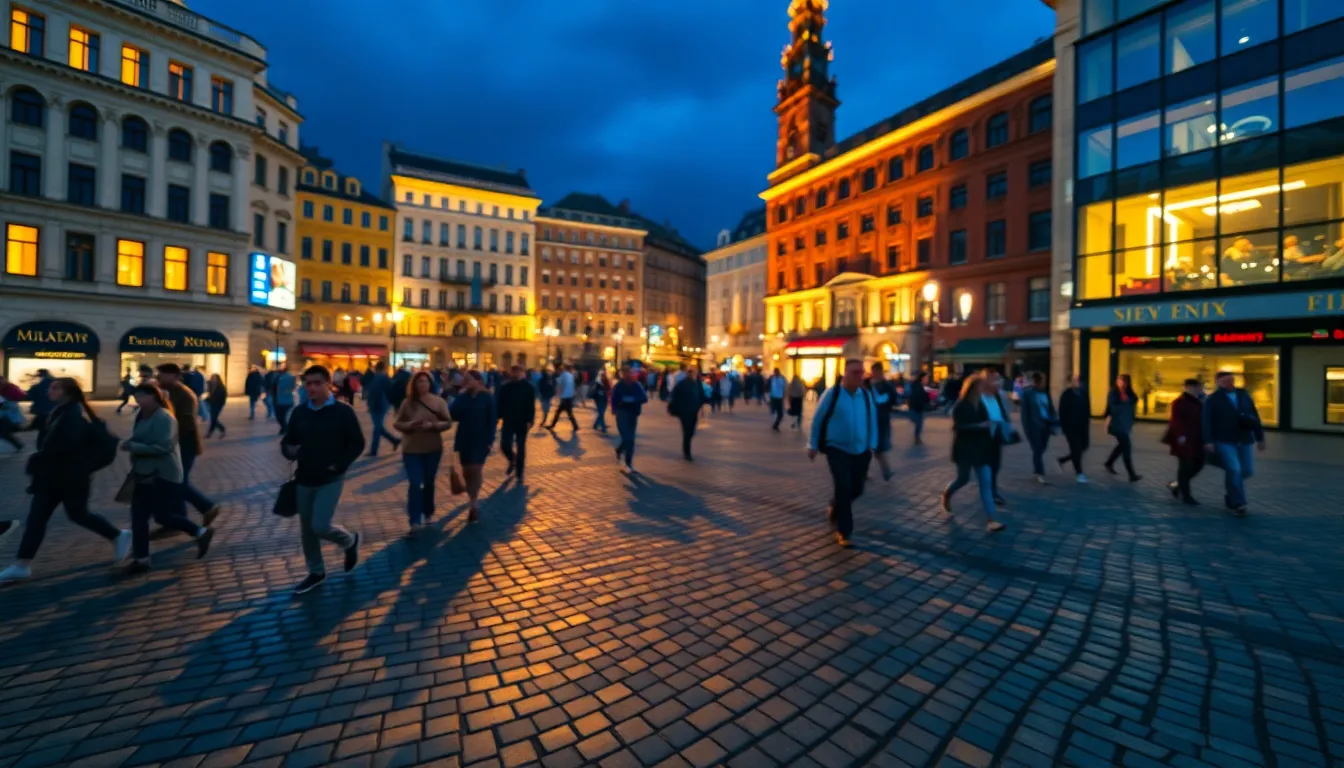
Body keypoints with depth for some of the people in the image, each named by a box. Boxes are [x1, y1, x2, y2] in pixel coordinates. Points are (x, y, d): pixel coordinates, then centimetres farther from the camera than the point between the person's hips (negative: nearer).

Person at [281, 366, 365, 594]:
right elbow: (287, 440, 12)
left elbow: (358, 444, -6)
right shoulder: (299, 413, 3)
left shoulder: (343, 412, -10)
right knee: (306, 530, 13)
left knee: (321, 526, -13)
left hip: (331, 479, -5)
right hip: (304, 479, 5)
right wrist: (289, 450, -11)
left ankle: (350, 541, 19)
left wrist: (339, 465, -16)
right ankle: (316, 572, 30)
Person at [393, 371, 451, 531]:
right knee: (414, 485, -7)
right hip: (411, 450, -1)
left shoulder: (439, 401, -3)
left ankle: (428, 513, 37)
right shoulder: (407, 403, -3)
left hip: (433, 449, 1)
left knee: (429, 483, 16)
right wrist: (409, 425, -18)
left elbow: (448, 422, -4)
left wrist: (433, 425, -21)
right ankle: (415, 521, -1)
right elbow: (396, 423, 2)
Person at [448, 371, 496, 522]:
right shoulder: (462, 397, 5)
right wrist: (460, 396, -15)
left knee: (475, 471, -9)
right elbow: (452, 414, -7)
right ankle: (473, 503, 22)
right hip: (464, 439, 4)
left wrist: (490, 440, -11)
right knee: (466, 472, 8)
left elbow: (491, 420, -6)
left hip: (480, 440, -4)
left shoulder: (487, 398, -5)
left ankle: (473, 505, -3)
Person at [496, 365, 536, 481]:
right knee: (505, 445, -6)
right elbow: (499, 403, 2)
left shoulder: (528, 387, -4)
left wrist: (530, 421, -12)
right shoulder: (505, 386, 0)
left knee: (521, 448, 6)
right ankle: (512, 461, 27)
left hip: (522, 422, -1)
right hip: (508, 421, 1)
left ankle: (519, 473, 19)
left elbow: (531, 406, -5)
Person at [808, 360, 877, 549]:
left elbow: (872, 421, 12)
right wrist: (813, 445, -1)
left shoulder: (866, 396, 1)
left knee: (856, 489, 10)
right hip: (837, 450, -4)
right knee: (843, 488, -9)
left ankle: (835, 507, 42)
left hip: (861, 451, 5)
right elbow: (818, 420, -4)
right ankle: (844, 531, 8)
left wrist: (871, 445, 9)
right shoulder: (832, 394, -11)